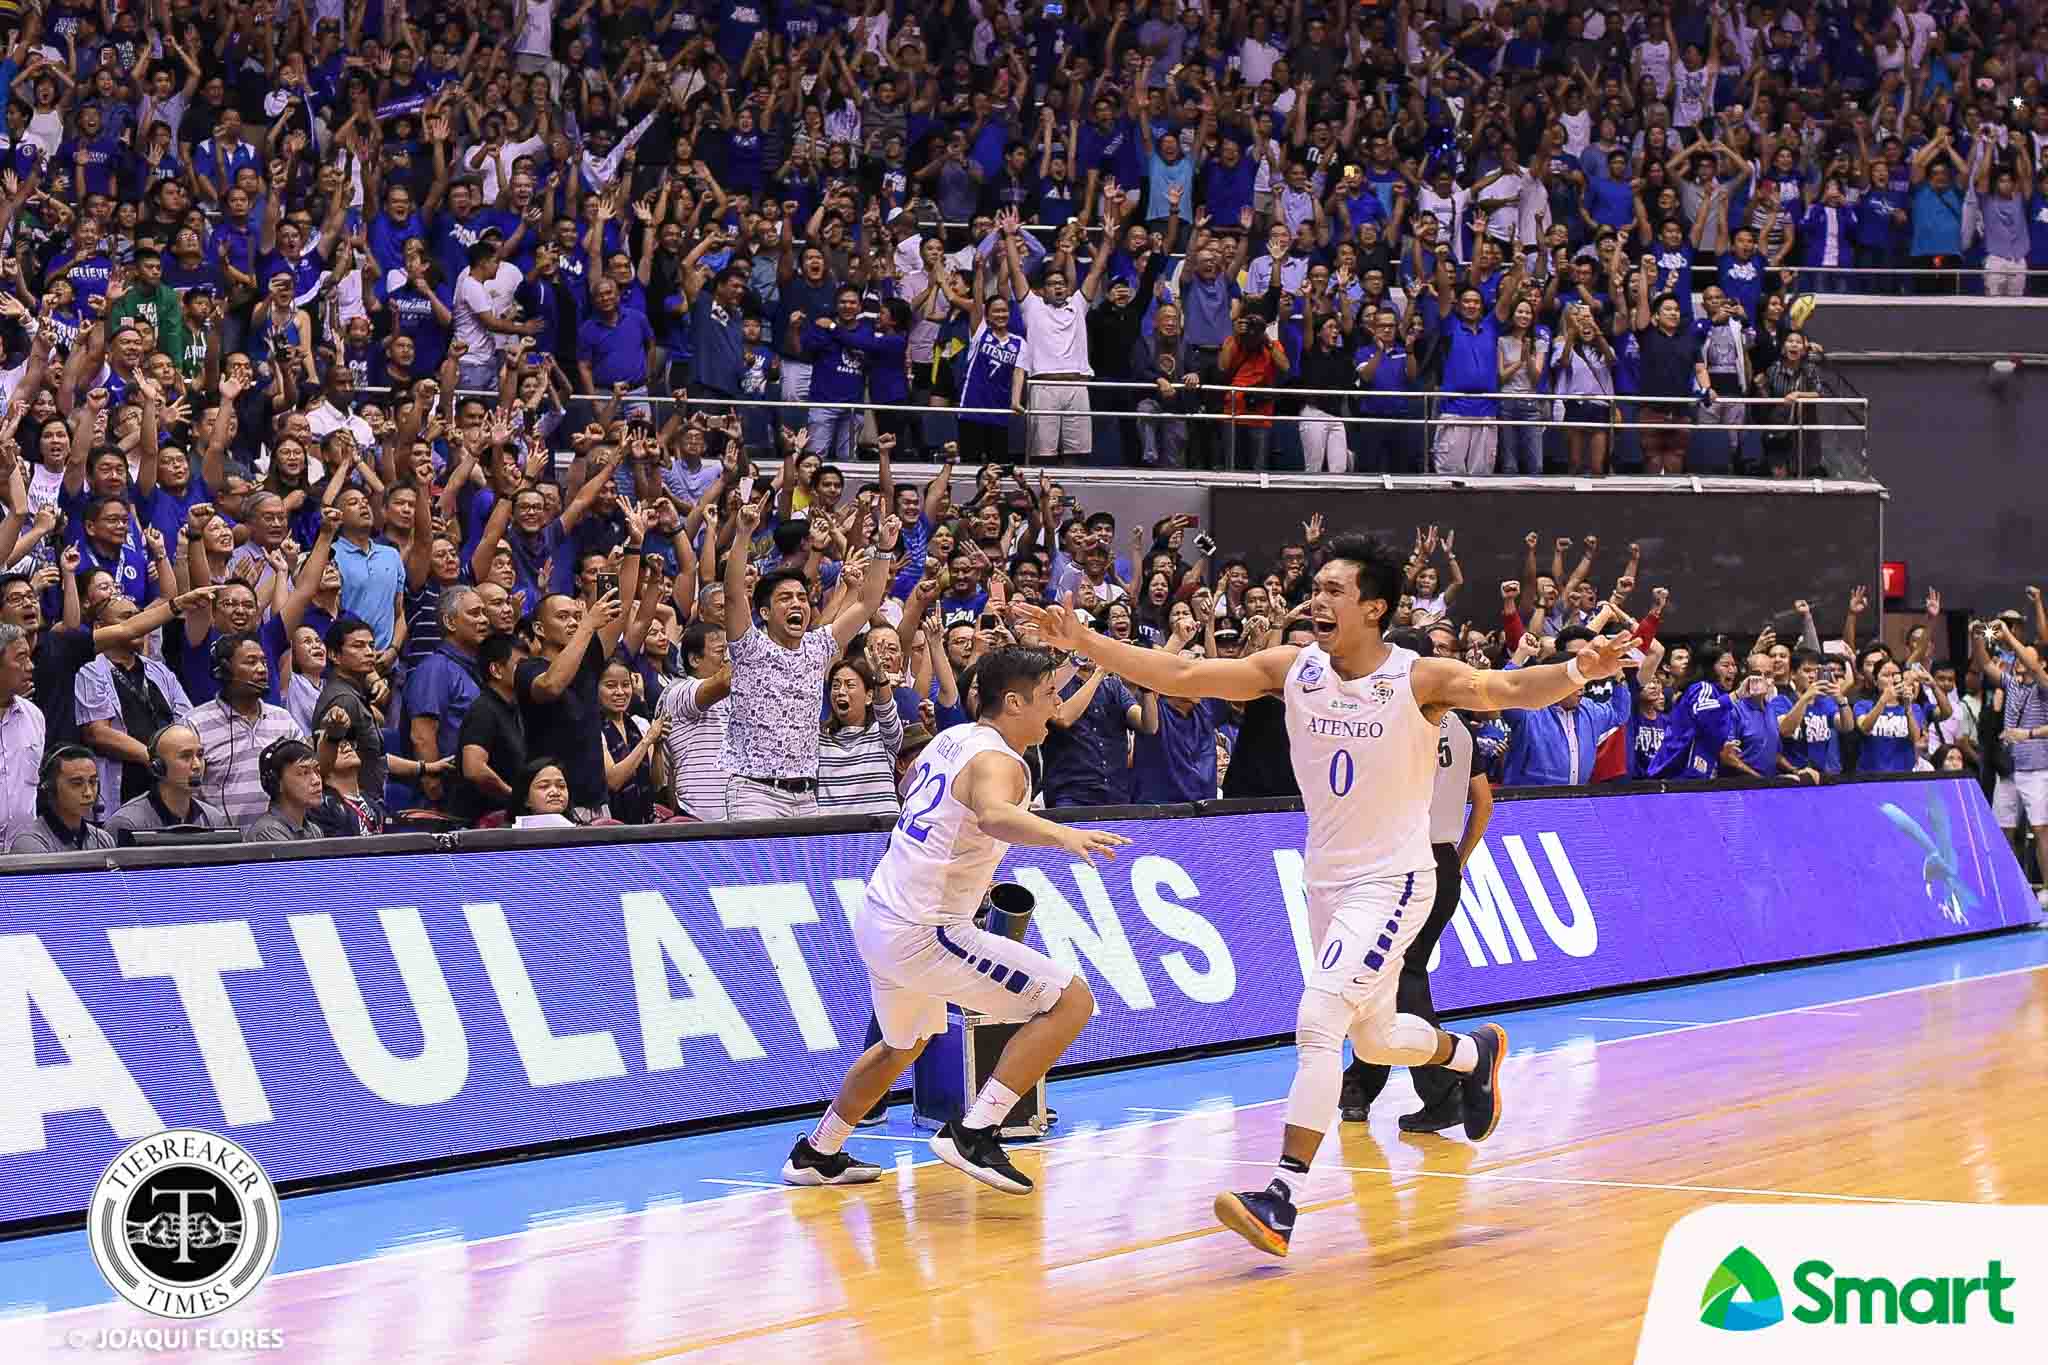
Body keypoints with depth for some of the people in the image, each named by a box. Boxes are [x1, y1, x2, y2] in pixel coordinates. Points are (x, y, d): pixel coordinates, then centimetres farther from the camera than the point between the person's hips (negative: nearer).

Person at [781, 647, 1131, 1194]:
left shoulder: (952, 738, 11)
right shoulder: (997, 761, -16)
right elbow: (993, 815, -41)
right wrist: (1062, 834, -57)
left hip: (877, 920, 10)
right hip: (923, 934, -10)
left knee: (902, 1045, 35)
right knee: (1071, 1001, -12)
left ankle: (816, 1154, 44)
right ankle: (973, 1134, -15)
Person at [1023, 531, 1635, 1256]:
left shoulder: (1420, 678, -16)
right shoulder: (1292, 669, -4)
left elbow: (1509, 690, -31)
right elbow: (1180, 676, -6)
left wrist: (1576, 672, -52)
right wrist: (1083, 642, -14)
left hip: (1390, 883, -6)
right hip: (1326, 882, 6)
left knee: (1318, 1021, -22)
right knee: (1375, 1038, 21)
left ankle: (1281, 1198, -22)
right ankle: (1474, 1053, 53)